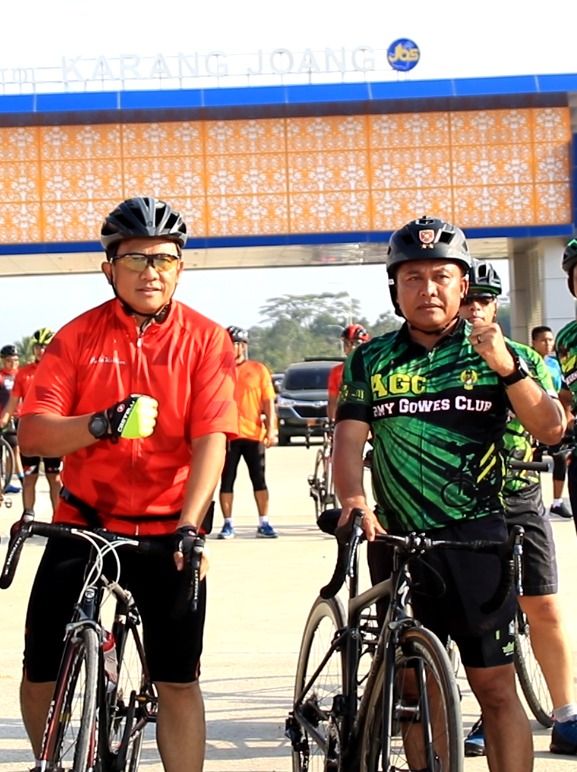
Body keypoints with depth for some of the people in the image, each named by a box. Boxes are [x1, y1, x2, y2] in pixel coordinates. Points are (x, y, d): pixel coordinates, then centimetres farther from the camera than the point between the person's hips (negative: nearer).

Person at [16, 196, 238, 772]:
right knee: (40, 671, 2)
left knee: (178, 680, 1)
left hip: (168, 531, -1)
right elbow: (31, 434, -8)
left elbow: (211, 439, -10)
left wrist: (189, 525, -21)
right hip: (83, 524, 1)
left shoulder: (205, 340, -2)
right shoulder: (77, 337, -1)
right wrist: (98, 426, -26)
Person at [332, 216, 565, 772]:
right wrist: (353, 502, -21)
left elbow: (550, 429, -2)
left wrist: (508, 367, -18)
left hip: (474, 537, -2)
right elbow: (348, 439, -1)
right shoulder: (369, 362, 8)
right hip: (395, 539, 2)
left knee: (495, 686, -5)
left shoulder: (491, 352, 5)